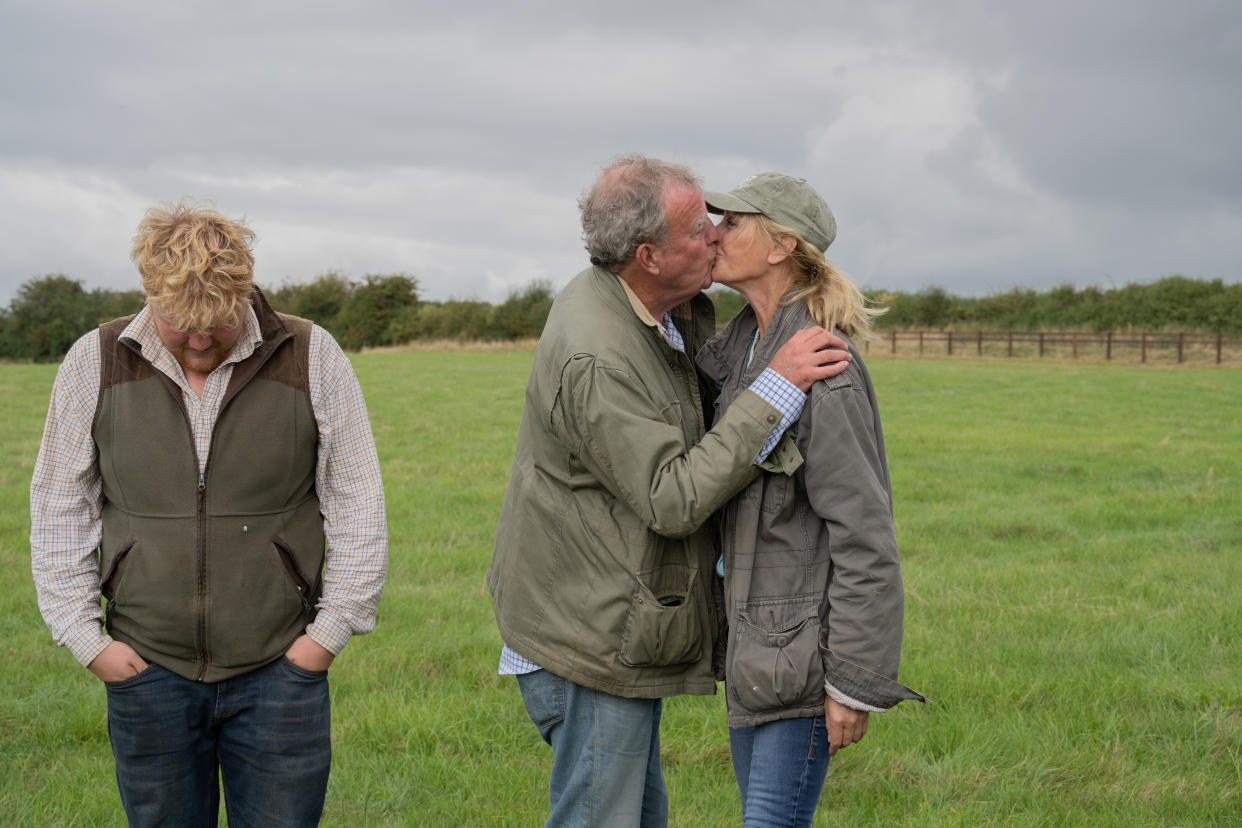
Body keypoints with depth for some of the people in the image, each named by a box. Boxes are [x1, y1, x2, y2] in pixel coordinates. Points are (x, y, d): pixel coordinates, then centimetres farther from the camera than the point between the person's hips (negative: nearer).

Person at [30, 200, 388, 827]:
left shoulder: (312, 360, -4)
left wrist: (332, 630, -2)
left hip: (280, 670, -1)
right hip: (148, 671, 1)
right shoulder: (95, 364, -1)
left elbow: (357, 509, 2)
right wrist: (85, 636, 1)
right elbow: (60, 510, 7)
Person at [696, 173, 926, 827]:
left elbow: (864, 534, -21)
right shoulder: (742, 345, 7)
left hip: (807, 643, -9)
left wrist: (853, 684, -19)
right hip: (754, 632, 9)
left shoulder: (820, 367, -21)